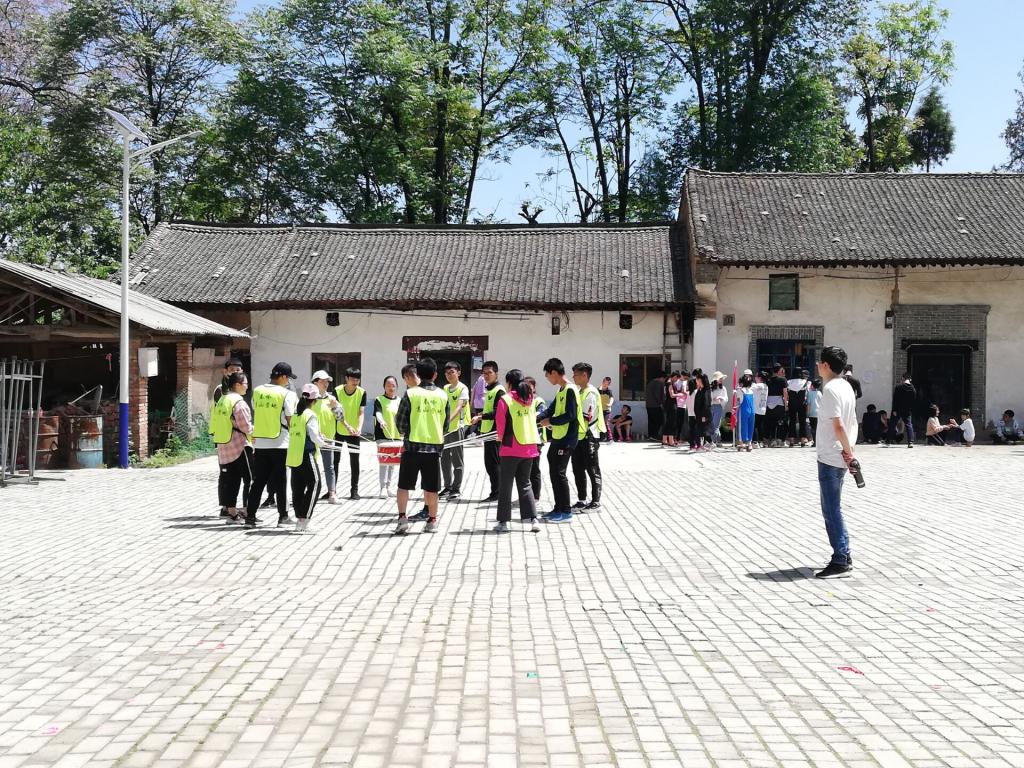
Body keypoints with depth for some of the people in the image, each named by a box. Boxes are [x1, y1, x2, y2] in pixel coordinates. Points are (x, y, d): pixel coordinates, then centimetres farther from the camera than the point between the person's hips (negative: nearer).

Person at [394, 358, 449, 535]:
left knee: (404, 485, 8)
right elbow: (446, 423, 9)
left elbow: (400, 421, -4)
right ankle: (432, 521, 15)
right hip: (435, 446, 2)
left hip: (413, 446, -2)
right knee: (431, 487, 10)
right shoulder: (443, 396, 2)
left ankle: (402, 518, 2)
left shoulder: (410, 394, -6)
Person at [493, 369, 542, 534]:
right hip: (529, 447, 5)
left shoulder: (505, 400, -10)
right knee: (525, 484, 14)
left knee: (506, 485, 5)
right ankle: (533, 519, 5)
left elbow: (500, 424, -6)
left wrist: (500, 438, 13)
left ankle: (504, 522, 7)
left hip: (511, 447, -5)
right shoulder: (531, 400, 6)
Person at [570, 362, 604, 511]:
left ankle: (596, 502, 5)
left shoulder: (590, 393, -14)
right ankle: (582, 500, 20)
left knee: (593, 471, -1)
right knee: (578, 470, 12)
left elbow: (586, 418, -19)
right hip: (578, 437, 9)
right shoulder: (579, 392, 14)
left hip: (589, 437, -9)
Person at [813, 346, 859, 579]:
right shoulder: (846, 386, 13)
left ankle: (840, 562, -2)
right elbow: (853, 422, 15)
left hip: (830, 458, -10)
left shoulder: (831, 389, -17)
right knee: (833, 509, 17)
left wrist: (848, 451, -15)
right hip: (839, 458, 10)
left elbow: (838, 425, -23)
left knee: (832, 510, -5)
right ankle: (844, 557, 21)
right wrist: (849, 450, 9)